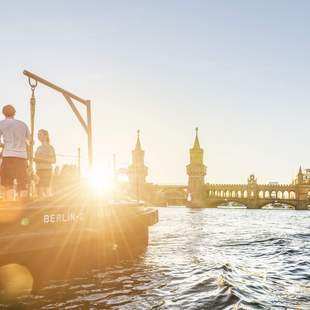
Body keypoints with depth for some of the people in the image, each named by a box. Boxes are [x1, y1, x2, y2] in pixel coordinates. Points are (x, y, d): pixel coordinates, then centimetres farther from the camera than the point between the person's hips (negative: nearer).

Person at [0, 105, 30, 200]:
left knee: (8, 185, -2)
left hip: (8, 156, -3)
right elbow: (29, 141, 26)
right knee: (22, 184, 4)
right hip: (22, 156, 3)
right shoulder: (23, 124, 18)